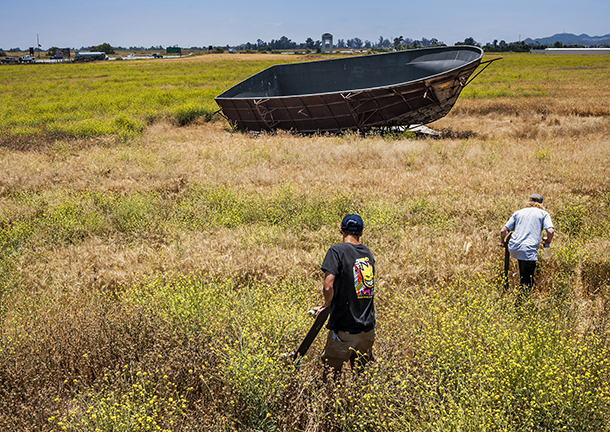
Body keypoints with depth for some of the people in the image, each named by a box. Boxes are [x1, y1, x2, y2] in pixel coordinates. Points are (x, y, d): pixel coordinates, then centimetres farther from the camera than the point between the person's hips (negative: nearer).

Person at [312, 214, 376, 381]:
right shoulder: (368, 253, 9)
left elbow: (328, 287, -21)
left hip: (345, 328, -6)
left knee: (331, 374, 5)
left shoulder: (337, 251, -11)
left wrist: (327, 305, 0)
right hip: (368, 326, 6)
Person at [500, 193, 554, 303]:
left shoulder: (518, 213, 20)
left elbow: (503, 231, 14)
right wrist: (547, 242, 17)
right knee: (527, 283, -1)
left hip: (513, 248, 5)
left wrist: (503, 241, 34)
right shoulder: (543, 213, 12)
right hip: (529, 250, -5)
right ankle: (519, 304, -17)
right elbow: (550, 231, -4)